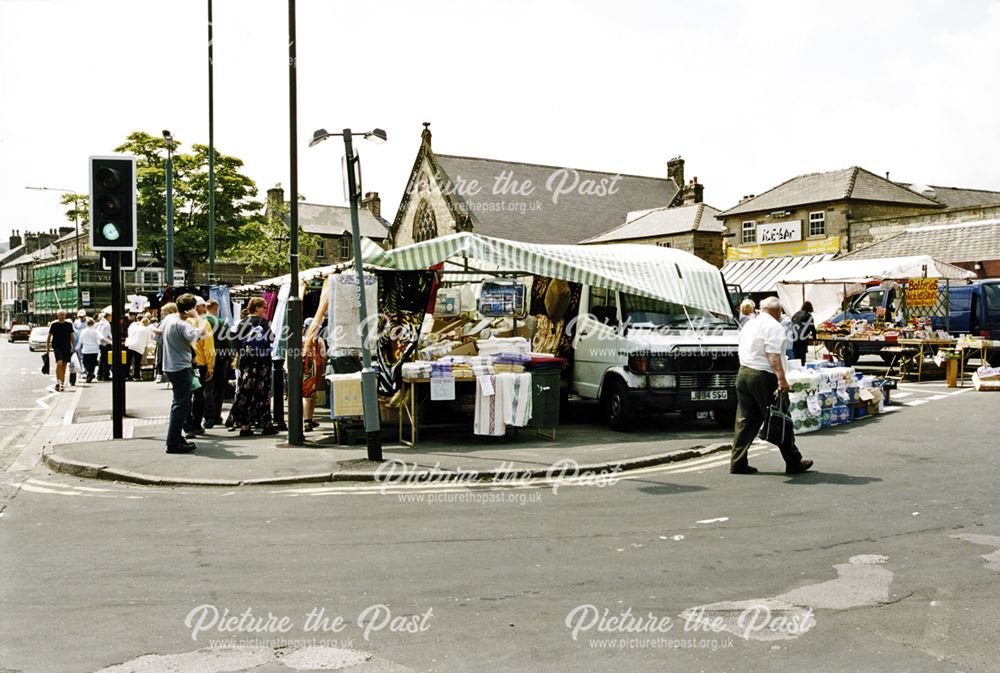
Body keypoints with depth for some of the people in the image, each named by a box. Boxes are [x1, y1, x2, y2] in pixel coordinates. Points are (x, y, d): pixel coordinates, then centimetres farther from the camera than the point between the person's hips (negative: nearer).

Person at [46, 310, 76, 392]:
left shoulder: (69, 324, 7)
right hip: (57, 347, -3)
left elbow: (72, 336, 10)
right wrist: (47, 347, 4)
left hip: (67, 347, 3)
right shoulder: (53, 324, 1)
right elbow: (49, 336, 7)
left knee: (64, 365, 6)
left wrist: (74, 346, 4)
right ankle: (57, 382, -11)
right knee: (59, 363, -19)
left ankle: (62, 384, 15)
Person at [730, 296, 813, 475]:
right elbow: (773, 355, -19)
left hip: (743, 373, 8)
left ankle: (738, 462, 7)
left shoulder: (749, 324, 17)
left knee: (745, 420, 9)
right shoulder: (773, 327, -9)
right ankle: (794, 463, 9)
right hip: (764, 376, -8)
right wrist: (781, 378, -24)